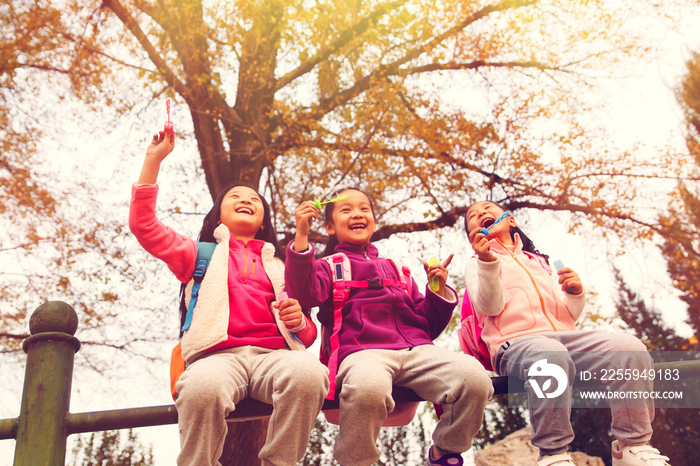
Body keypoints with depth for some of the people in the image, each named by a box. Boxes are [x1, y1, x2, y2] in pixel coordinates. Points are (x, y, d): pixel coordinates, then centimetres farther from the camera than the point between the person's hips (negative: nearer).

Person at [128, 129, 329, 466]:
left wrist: (299, 321, 3)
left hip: (273, 355, 2)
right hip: (218, 355, -1)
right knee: (203, 387, -40)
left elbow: (308, 336, 28)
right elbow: (143, 224, 16)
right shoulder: (200, 255, 29)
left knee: (309, 372, -36)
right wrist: (153, 159, 15)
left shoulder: (278, 267, 32)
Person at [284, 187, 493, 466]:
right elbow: (305, 294, -6)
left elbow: (429, 326, 29)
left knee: (474, 375, -25)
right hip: (363, 351, -4)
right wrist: (301, 236, -13)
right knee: (368, 385, -41)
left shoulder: (397, 270, 32)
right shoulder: (328, 267, 20)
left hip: (417, 349, 4)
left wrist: (439, 291, 12)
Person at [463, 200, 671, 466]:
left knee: (631, 348, -21)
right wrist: (487, 262, -18)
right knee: (551, 355, -41)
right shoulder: (477, 263, 18)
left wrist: (575, 295, 1)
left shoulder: (538, 262, 31)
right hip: (515, 342, -5)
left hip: (564, 334, 5)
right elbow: (491, 306, -3)